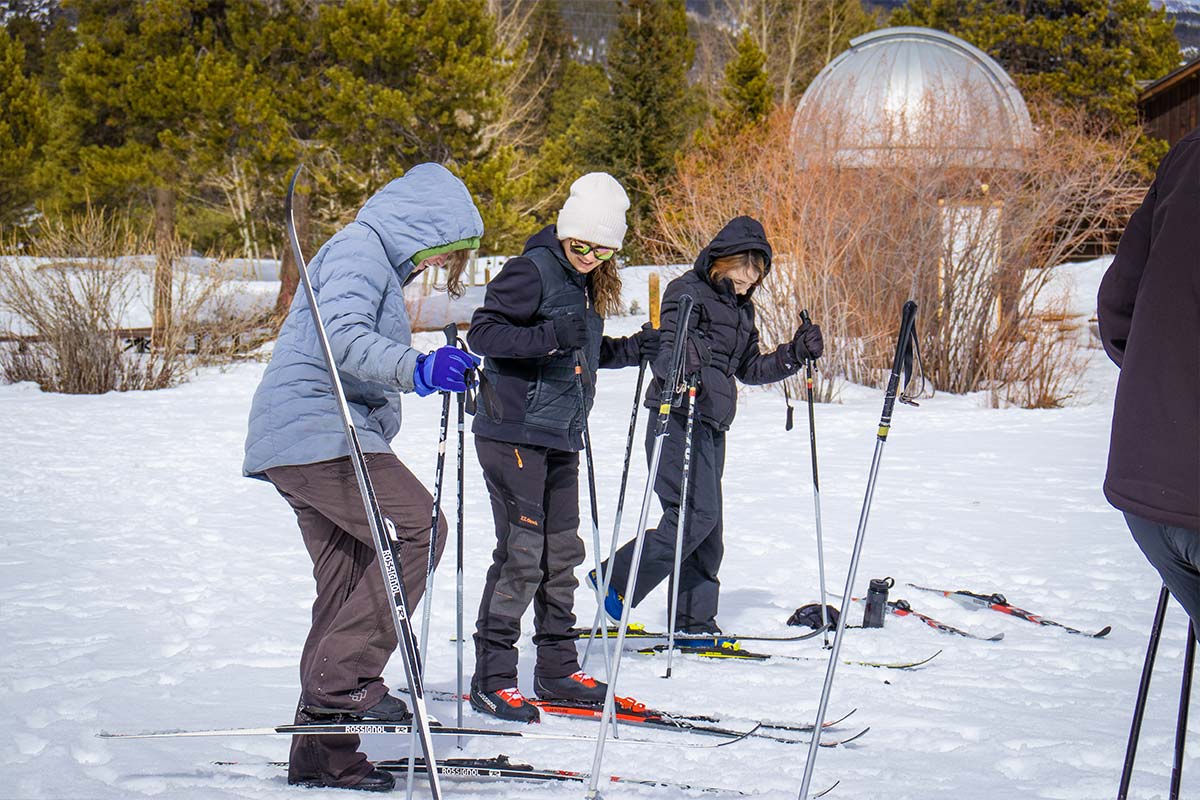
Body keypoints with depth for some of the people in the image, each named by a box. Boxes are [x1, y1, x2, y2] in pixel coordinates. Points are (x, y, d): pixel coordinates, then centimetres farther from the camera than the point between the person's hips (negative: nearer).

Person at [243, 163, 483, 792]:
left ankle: (322, 754, 10)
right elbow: (343, 337, -23)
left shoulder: (380, 261, 25)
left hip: (302, 443, 11)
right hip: (318, 432, -11)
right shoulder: (360, 248, -7)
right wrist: (418, 368, -34)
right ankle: (345, 676, -19)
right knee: (420, 526, -19)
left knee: (349, 586, 7)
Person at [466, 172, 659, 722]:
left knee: (562, 551, 11)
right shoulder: (533, 270, -11)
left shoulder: (587, 283, 15)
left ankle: (557, 669, 21)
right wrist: (550, 336, -30)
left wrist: (633, 350, 9)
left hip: (560, 438, 9)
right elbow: (482, 333, -18)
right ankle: (492, 678, -3)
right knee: (521, 553, -10)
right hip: (514, 433, -9)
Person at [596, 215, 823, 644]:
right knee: (696, 514, -18)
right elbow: (665, 350, -17)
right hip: (680, 419, -9)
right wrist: (683, 370, -39)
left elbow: (749, 368, 26)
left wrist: (796, 353, 13)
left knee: (707, 528, 8)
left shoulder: (741, 307, 19)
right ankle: (616, 579, -8)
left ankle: (693, 622, 14)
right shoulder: (688, 292, -6)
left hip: (712, 426, 9)